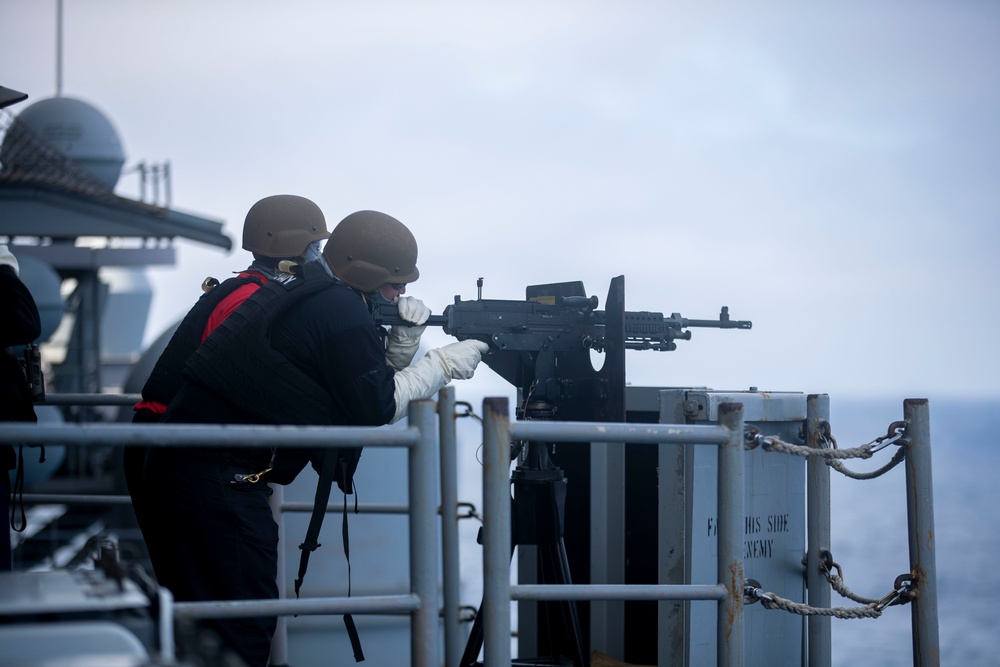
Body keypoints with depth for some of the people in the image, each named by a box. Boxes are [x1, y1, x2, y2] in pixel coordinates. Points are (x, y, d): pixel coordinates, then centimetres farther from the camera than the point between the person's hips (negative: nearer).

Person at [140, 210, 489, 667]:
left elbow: (371, 378, 21)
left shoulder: (307, 292, 17)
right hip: (219, 476, -10)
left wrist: (404, 341, 5)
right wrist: (442, 365, 0)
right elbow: (376, 408, -9)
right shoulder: (339, 312, -12)